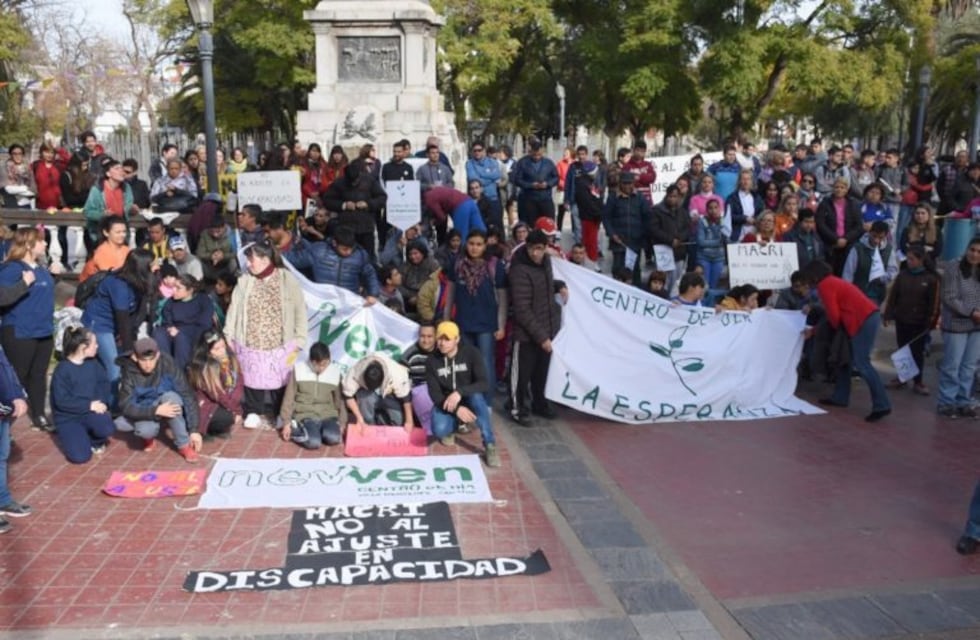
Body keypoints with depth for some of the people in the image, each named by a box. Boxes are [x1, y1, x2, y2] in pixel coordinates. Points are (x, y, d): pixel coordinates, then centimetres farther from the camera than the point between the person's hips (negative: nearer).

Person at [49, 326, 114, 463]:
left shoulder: (93, 363, 3)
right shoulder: (62, 370, -16)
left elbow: (103, 383, 8)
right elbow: (62, 401, -19)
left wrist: (102, 402, -12)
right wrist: (89, 405, -20)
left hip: (90, 411, 4)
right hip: (68, 417, -4)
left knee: (107, 428, -31)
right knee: (80, 456, -22)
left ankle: (94, 440, 7)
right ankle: (76, 437, 14)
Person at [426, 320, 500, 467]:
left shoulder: (470, 352, -13)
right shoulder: (432, 361, -9)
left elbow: (483, 383, -21)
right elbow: (434, 394, -12)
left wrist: (459, 392, -38)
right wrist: (456, 409, -28)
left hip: (469, 400, -1)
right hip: (445, 403, 1)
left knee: (476, 396, -37)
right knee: (439, 430, -31)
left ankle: (490, 447, -30)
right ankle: (451, 428, 9)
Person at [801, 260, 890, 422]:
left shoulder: (824, 285, -8)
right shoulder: (833, 281, 22)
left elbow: (833, 314, -13)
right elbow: (839, 309, 22)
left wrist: (836, 328, 9)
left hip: (863, 320, -10)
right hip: (868, 317, 10)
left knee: (861, 364, -11)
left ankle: (882, 405, -13)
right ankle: (840, 397, 24)